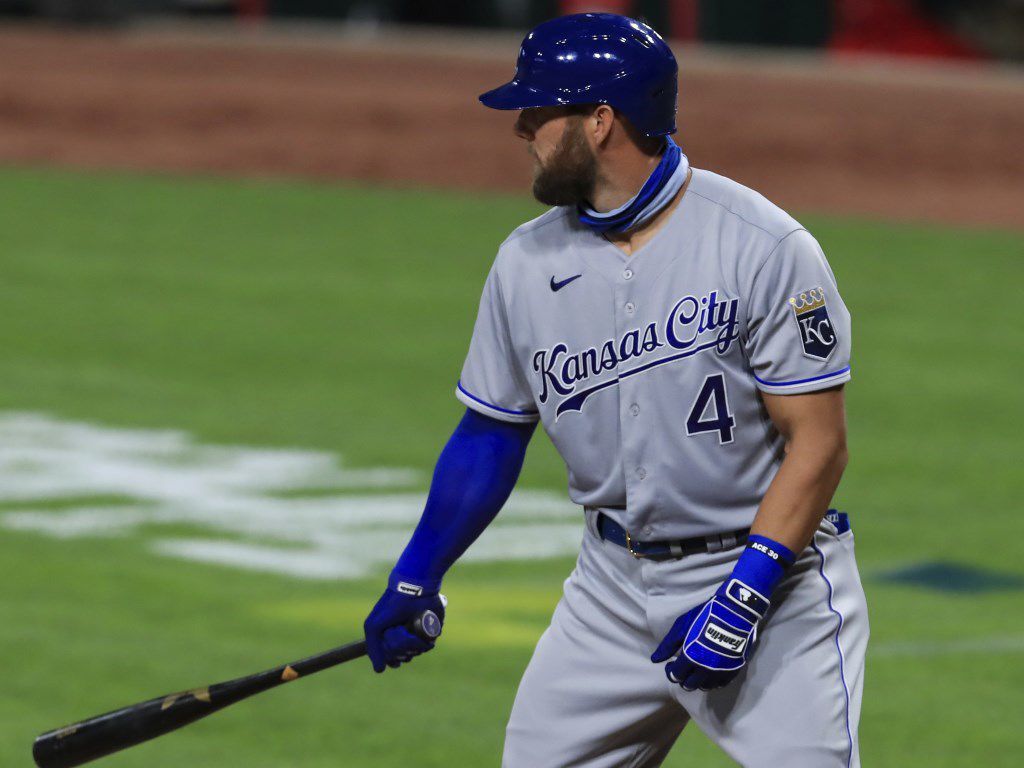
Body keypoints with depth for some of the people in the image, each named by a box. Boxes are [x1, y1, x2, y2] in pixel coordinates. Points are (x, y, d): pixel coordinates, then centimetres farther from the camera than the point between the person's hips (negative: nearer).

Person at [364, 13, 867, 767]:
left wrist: (743, 597, -21)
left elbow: (819, 442, -15)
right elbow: (492, 432, 14)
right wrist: (416, 580, 10)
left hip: (773, 572, -5)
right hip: (614, 586, 5)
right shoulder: (528, 260, 3)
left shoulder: (766, 249, -15)